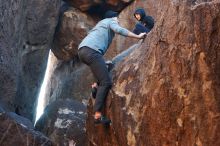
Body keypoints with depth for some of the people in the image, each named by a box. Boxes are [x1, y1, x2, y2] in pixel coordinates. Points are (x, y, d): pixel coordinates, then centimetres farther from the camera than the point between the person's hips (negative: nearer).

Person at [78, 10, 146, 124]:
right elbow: (119, 30, -7)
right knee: (106, 82, -14)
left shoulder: (101, 23, 39)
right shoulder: (111, 21, 15)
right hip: (91, 50, -9)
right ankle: (98, 115, -22)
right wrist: (138, 36, -4)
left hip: (82, 50, 9)